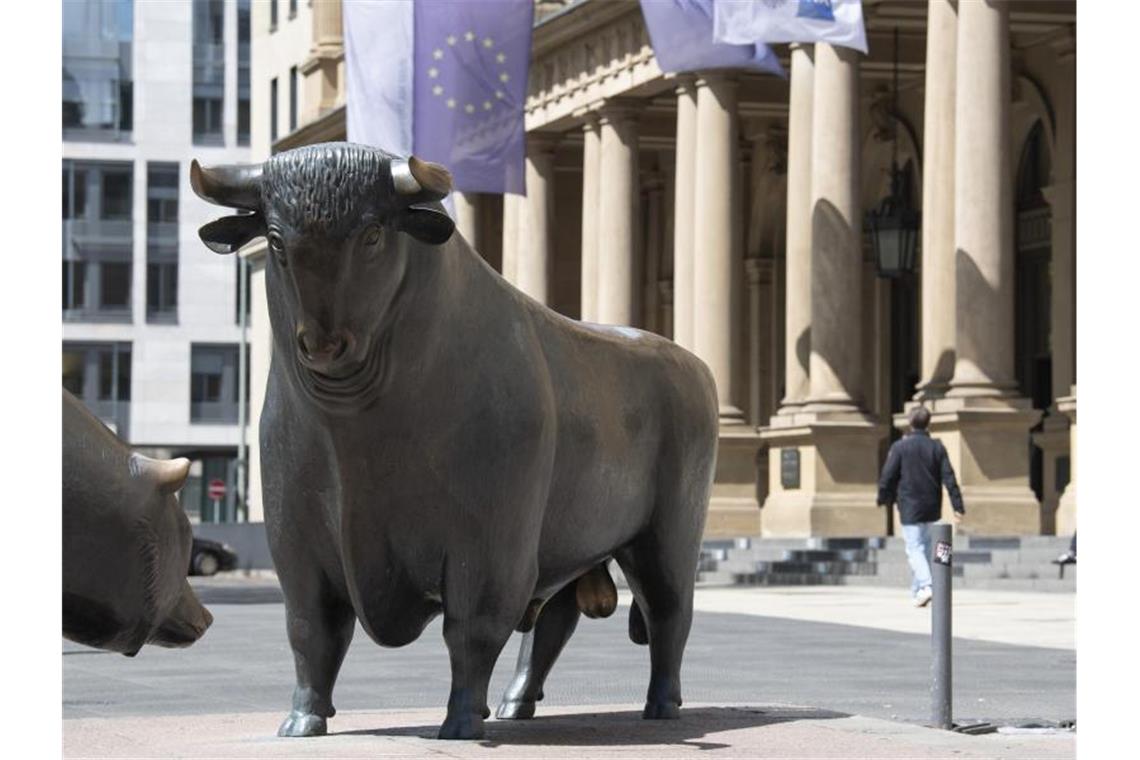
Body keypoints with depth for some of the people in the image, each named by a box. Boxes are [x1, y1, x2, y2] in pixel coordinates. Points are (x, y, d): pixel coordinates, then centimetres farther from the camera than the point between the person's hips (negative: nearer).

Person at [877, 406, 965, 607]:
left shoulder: (900, 447, -8)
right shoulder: (937, 447, 1)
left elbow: (888, 477, -6)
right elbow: (949, 478, -2)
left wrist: (884, 498, 11)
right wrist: (958, 506, -3)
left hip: (909, 508, -4)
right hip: (932, 508, 4)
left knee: (914, 547, -5)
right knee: (926, 547, 17)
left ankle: (925, 585, -25)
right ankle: (917, 589, 25)